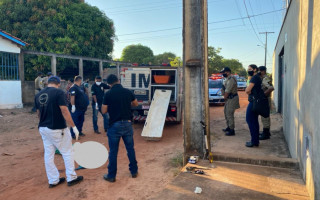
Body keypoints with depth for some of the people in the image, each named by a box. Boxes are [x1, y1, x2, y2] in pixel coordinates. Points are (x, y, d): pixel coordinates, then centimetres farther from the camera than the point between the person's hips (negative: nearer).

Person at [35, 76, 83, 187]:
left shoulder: (38, 95, 7)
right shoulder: (58, 92, -14)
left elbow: (39, 113, 15)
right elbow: (64, 111, -19)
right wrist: (73, 126, -15)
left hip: (43, 129, 7)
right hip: (57, 129, -7)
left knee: (48, 154, 13)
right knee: (67, 153, 8)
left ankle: (53, 180, 23)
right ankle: (71, 178, 16)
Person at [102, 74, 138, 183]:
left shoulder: (108, 94, -9)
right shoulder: (128, 92, -1)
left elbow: (104, 111, -5)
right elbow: (136, 104, 15)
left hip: (114, 125, -3)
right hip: (127, 124, 3)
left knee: (113, 151, 7)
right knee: (130, 148, 16)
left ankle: (111, 175, 17)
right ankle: (134, 171, 28)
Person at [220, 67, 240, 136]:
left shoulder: (231, 79, -21)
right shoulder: (228, 78, 14)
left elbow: (227, 91, -22)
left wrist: (224, 98, -10)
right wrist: (225, 98, 8)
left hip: (232, 99, -11)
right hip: (228, 99, 11)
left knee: (229, 114, -8)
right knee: (226, 113, 19)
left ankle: (232, 130, -1)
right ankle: (229, 127, 31)